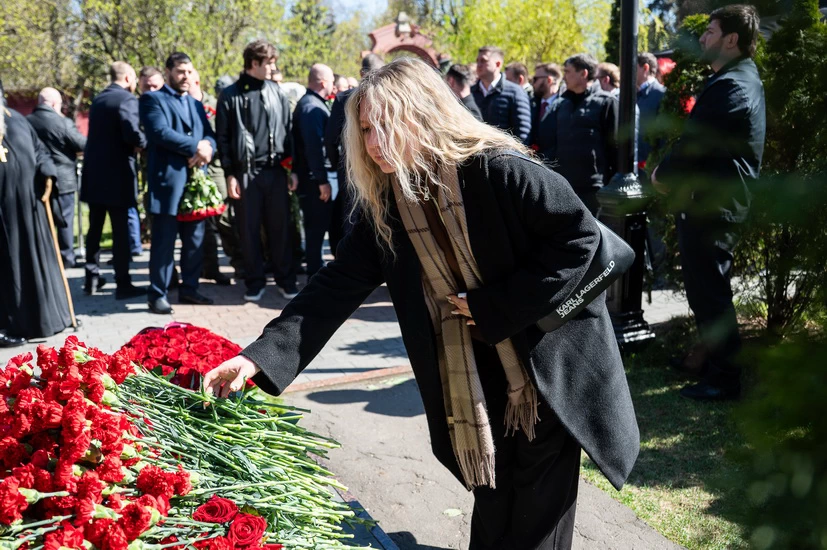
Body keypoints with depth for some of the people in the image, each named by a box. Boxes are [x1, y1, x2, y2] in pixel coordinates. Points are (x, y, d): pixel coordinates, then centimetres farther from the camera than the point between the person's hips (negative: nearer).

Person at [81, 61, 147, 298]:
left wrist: (133, 143, 13)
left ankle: (92, 278, 21)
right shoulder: (127, 98, -11)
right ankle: (123, 284, 1)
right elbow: (132, 132, -26)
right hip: (116, 174, -7)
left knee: (95, 227, 15)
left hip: (93, 172, 7)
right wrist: (142, 143, -5)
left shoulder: (98, 99, 14)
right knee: (120, 230, -2)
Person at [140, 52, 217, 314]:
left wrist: (207, 146, -11)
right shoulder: (153, 99, 0)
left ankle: (189, 288, 20)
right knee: (164, 242, -4)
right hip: (168, 181, -7)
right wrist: (194, 147, -16)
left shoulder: (196, 105, 23)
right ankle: (157, 294, 3)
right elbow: (160, 132, -16)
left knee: (195, 241, 10)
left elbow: (210, 135, 12)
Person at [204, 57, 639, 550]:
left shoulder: (499, 171, -22)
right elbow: (337, 286, -6)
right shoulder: (385, 205, -3)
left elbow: (578, 237, -20)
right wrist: (261, 357, -18)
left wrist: (490, 308, -20)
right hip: (475, 393, 5)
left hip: (549, 376, -5)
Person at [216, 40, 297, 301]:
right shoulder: (231, 95, 1)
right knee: (249, 230, 5)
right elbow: (223, 137, 0)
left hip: (276, 171, 2)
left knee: (280, 227, 5)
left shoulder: (277, 92, 9)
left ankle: (286, 279, 15)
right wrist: (229, 174, -6)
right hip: (246, 172, -2)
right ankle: (254, 282, 15)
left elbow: (288, 131, 10)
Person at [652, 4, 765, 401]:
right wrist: (675, 174, 7)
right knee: (708, 290, 19)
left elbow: (694, 143, -22)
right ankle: (716, 364, 31)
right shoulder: (744, 79, 15)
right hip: (719, 198, 11)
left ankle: (722, 379, 5)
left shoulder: (728, 86, -20)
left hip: (710, 203, -11)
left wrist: (662, 175, -5)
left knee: (708, 293, -3)